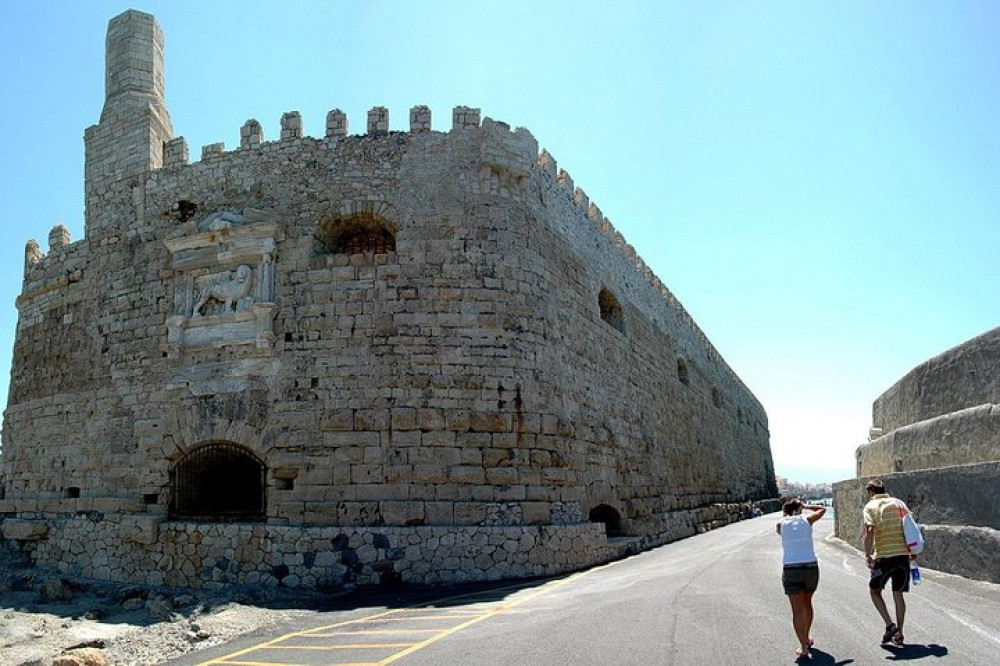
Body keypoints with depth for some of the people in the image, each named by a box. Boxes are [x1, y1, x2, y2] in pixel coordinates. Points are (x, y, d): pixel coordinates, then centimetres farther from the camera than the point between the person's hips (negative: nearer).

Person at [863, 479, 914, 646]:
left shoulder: (870, 506, -4)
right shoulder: (899, 502, 12)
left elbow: (870, 530, -17)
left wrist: (867, 555, -11)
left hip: (884, 556, -5)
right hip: (903, 554, 5)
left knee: (874, 590, 12)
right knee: (898, 594, 14)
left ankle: (890, 625, -2)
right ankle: (898, 634, 17)